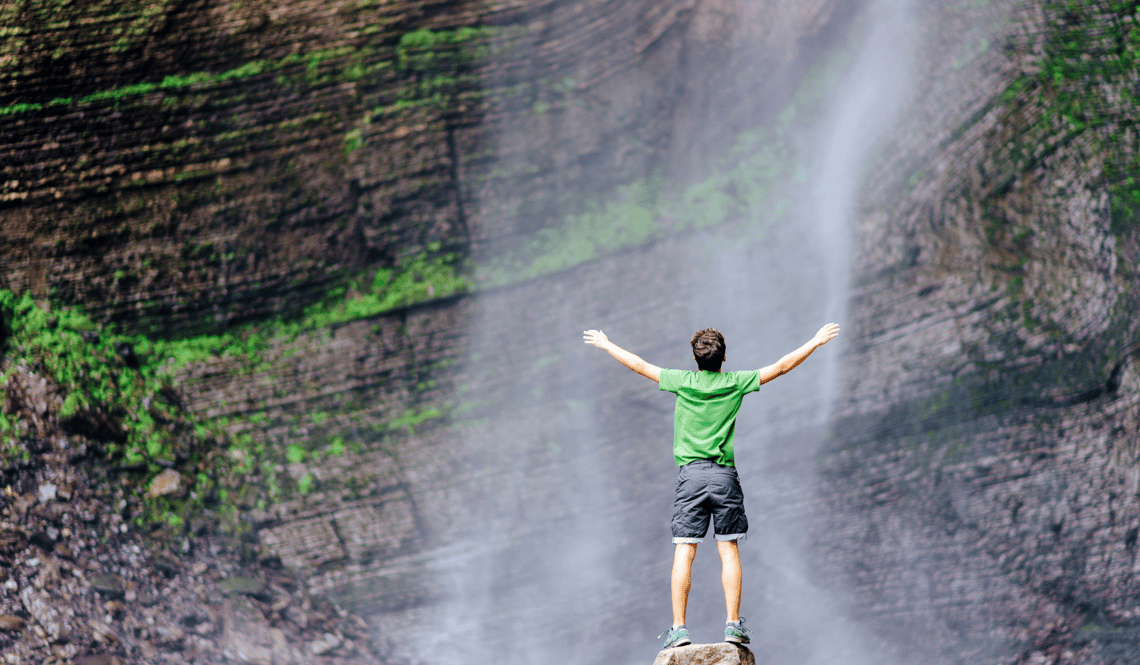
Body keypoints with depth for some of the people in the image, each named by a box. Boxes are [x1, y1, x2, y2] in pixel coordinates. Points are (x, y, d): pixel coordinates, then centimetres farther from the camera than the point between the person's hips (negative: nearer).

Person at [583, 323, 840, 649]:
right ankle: (733, 625, -2)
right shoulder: (735, 383, 1)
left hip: (690, 475, 0)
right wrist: (816, 342, 19)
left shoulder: (683, 381, 1)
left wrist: (605, 344, 25)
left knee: (684, 552, -2)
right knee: (729, 551, 3)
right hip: (724, 475, 0)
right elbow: (782, 366, 8)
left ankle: (679, 627, -6)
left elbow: (640, 365, 11)